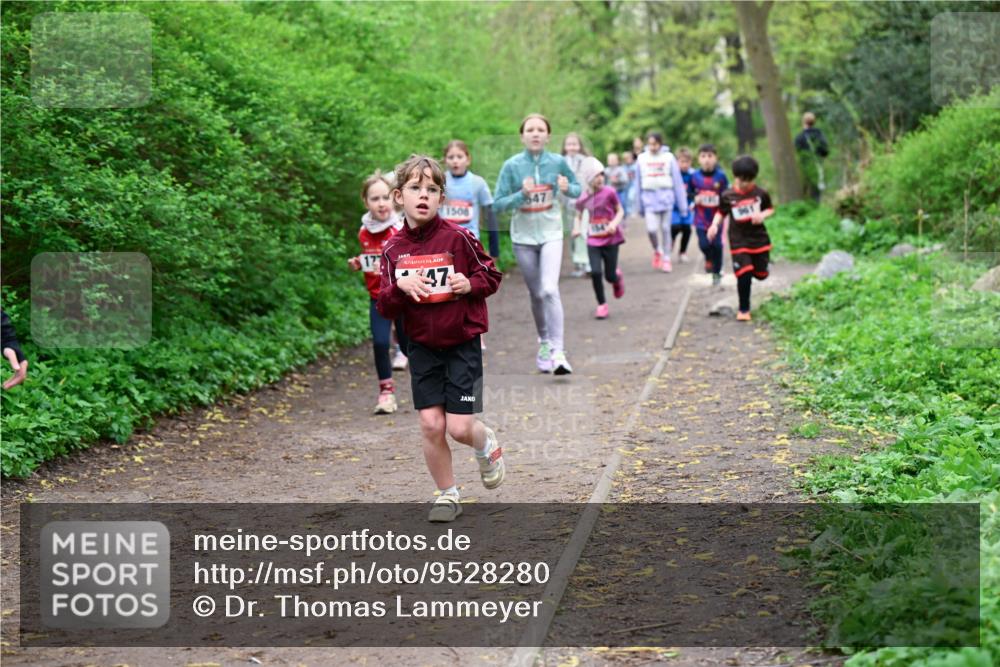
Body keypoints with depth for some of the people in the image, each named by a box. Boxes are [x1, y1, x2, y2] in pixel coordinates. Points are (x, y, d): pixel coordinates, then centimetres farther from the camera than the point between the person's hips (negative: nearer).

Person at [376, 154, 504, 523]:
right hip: (422, 346, 3)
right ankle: (448, 495, 18)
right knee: (431, 425, -1)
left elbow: (492, 275, 1)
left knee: (460, 427, -6)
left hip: (462, 343, -3)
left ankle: (487, 444, 30)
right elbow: (386, 309, -1)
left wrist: (470, 284, -18)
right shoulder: (393, 249, -2)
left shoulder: (458, 237, -11)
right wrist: (400, 288, -21)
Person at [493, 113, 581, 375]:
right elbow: (498, 203, -8)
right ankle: (544, 343, 33)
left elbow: (577, 189, 7)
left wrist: (567, 188, -15)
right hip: (523, 236, 1)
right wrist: (521, 194, -25)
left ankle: (558, 352, -20)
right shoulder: (511, 166, -8)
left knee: (550, 289, -18)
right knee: (536, 294, 12)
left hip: (551, 233, -1)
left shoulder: (557, 162, -6)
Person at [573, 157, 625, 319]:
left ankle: (617, 277, 39)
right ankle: (602, 305, 6)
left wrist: (614, 224, -19)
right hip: (593, 241, 1)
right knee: (595, 272, -12)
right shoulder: (583, 198, -4)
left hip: (611, 239, -1)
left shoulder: (609, 192, -11)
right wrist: (577, 227, -6)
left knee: (610, 276, 1)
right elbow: (579, 216, 13)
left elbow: (620, 211, 0)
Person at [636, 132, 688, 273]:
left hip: (665, 196, -1)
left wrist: (683, 205, 0)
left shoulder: (669, 157, 0)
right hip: (649, 197, 1)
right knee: (651, 228, -11)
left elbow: (678, 182, 2)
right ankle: (657, 251, 17)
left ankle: (666, 259, 16)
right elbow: (639, 183, 9)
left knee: (665, 228, 4)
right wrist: (640, 206, 10)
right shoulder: (642, 158, 4)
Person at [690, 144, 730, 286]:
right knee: (704, 244, -10)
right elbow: (689, 192, 9)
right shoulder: (695, 176, -2)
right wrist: (695, 198, -11)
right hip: (701, 217, 1)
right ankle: (709, 259, 25)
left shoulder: (721, 176, -6)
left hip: (716, 217, 0)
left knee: (717, 245, 1)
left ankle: (716, 272, 19)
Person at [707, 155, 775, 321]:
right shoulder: (728, 196, -6)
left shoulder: (760, 193, -3)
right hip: (739, 241, -2)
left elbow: (770, 209, 8)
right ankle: (744, 310, 3)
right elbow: (721, 212, 6)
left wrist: (763, 215, -13)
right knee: (744, 275, -11)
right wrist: (715, 225, -12)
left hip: (759, 239, 2)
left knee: (761, 274, 11)